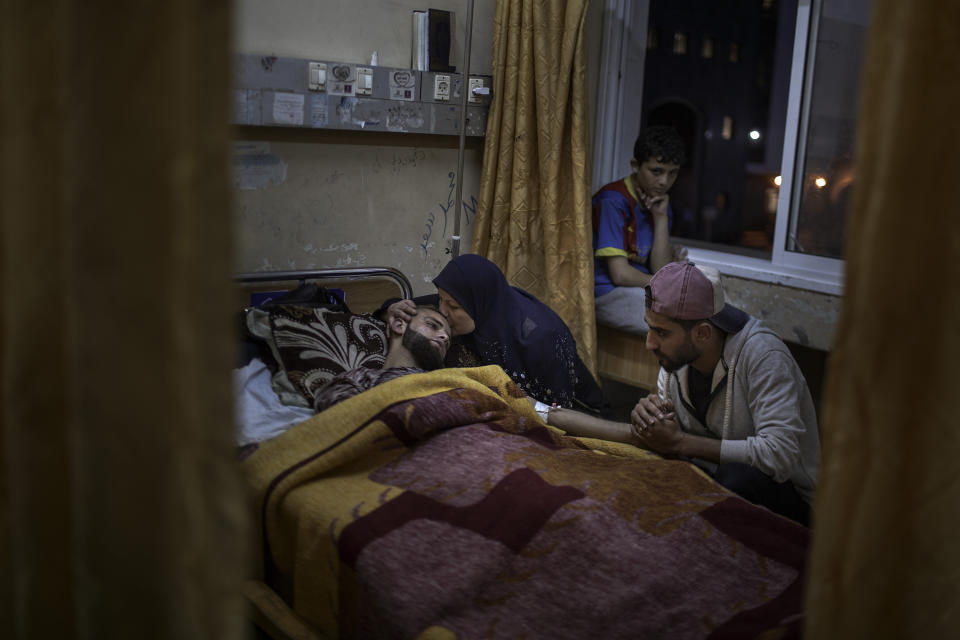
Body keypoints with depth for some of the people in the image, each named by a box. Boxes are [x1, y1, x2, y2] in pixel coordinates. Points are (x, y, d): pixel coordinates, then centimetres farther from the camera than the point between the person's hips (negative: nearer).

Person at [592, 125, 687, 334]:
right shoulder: (613, 201, -14)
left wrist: (661, 217, -6)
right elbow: (620, 274, -18)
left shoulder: (661, 206, 11)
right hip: (606, 293, -8)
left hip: (644, 291, 8)